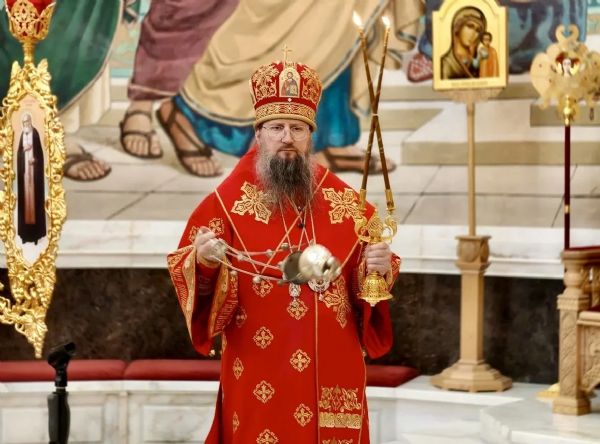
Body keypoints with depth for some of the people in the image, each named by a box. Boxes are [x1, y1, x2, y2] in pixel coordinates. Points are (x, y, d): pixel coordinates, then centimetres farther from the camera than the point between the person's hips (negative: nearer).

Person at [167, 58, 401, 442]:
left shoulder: (346, 202, 4)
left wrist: (380, 267, -13)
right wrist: (203, 261, -25)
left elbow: (378, 273, 9)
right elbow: (184, 268, -4)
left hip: (332, 374, 2)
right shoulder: (228, 201, -2)